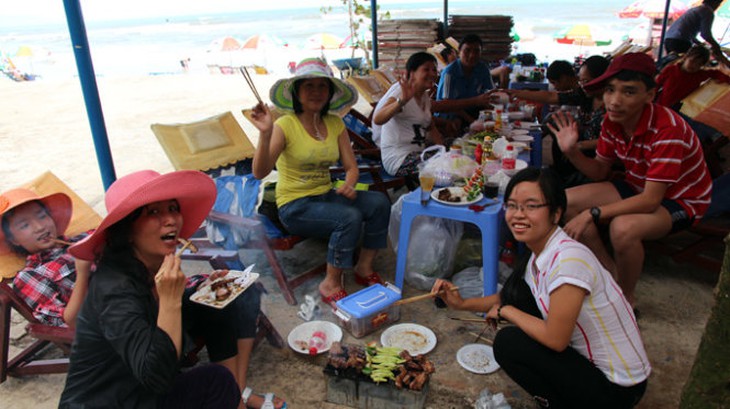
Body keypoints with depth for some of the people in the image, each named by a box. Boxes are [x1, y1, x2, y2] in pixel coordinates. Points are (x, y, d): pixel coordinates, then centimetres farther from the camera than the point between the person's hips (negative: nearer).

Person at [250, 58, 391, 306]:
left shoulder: (335, 124, 3)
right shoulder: (285, 125, -13)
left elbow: (351, 167, 3)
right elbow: (260, 172, -24)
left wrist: (349, 185, -19)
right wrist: (265, 134, -39)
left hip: (326, 195, 6)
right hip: (294, 205, -6)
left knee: (379, 202, -15)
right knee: (350, 218, -28)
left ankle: (364, 268, 1)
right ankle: (331, 285, -10)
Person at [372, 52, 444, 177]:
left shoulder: (425, 96, 14)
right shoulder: (401, 91, -12)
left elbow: (431, 129, 22)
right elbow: (377, 119, -30)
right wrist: (402, 101, -45)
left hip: (418, 153, 9)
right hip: (398, 158, -9)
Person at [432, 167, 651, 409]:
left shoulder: (568, 260, -30)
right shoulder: (541, 250, -3)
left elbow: (555, 339, -26)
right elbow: (512, 297, 12)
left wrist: (505, 311, -11)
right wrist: (462, 304, 1)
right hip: (584, 354, 8)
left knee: (507, 343, -16)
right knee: (516, 288, 0)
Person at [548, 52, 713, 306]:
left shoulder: (667, 129, -31)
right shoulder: (612, 120, -10)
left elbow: (650, 200, -33)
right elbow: (600, 172, -1)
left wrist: (592, 214, -35)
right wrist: (572, 151, -19)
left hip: (679, 200, -7)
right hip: (637, 188, 7)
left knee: (623, 227, -37)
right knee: (567, 201, -10)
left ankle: (626, 297, -7)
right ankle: (609, 273, 4)